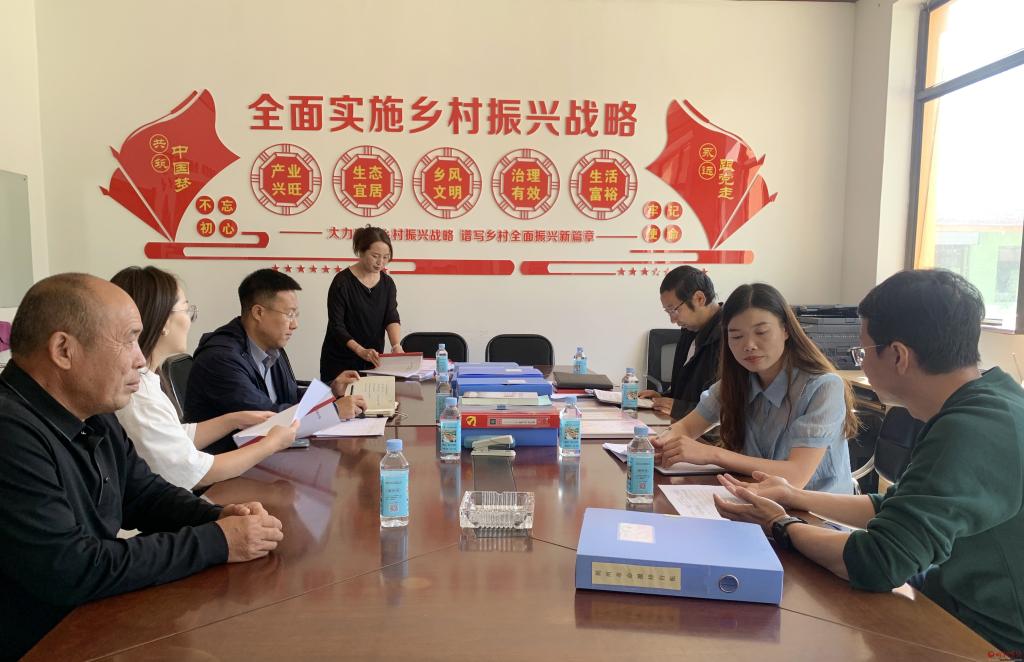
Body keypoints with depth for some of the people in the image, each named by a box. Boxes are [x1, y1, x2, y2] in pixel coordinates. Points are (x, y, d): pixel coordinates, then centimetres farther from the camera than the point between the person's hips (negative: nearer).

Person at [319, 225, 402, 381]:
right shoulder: (342, 282, -12)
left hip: (373, 363, 4)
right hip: (340, 363, -4)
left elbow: (392, 318, -7)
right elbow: (336, 325, -16)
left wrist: (396, 345, -27)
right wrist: (361, 351, -30)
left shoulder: (387, 283, 2)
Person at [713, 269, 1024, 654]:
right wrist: (794, 497, 9)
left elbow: (877, 563, -31)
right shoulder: (983, 407, 1)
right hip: (960, 613, 8)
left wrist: (780, 525, -15)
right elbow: (896, 509, 11)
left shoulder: (973, 433, -31)